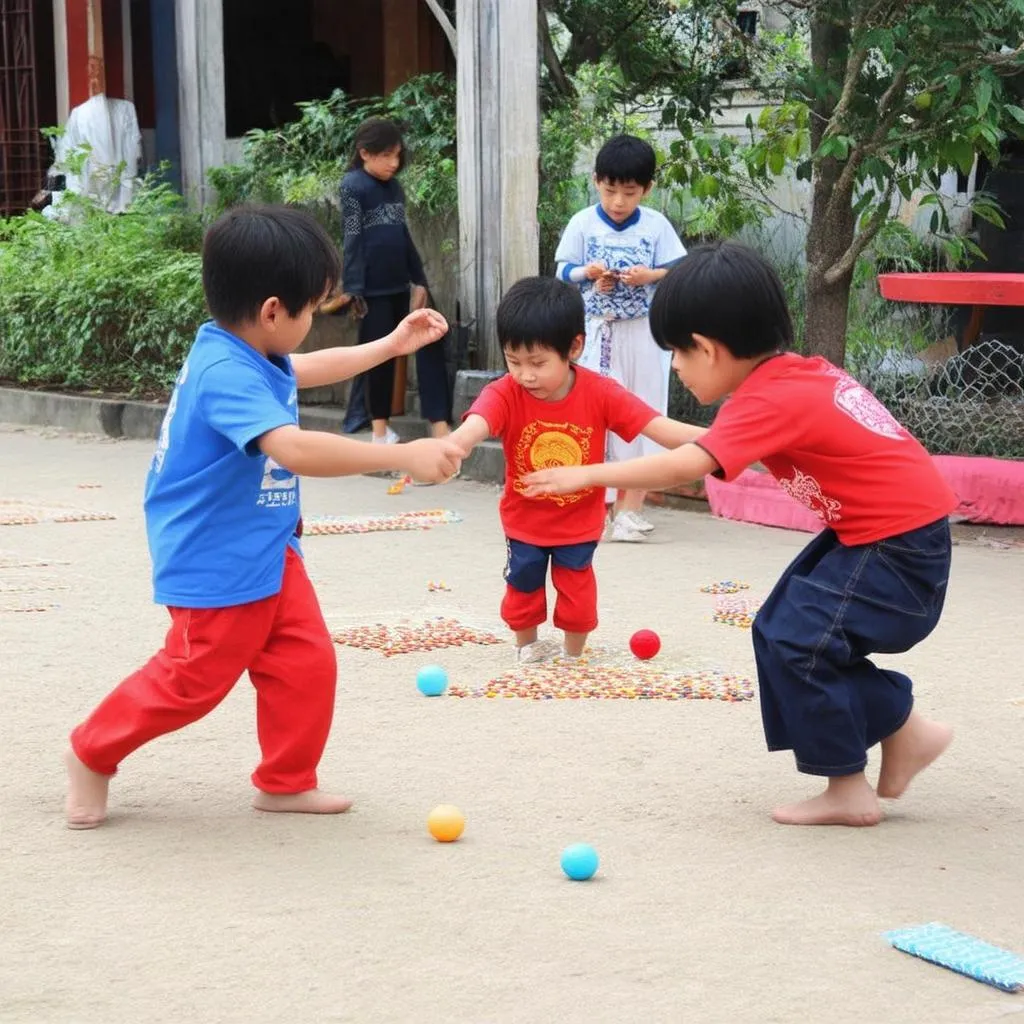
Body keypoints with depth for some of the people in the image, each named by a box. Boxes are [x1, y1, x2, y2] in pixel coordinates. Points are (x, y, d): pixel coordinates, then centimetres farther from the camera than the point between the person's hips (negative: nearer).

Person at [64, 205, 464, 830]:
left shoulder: (252, 356, 2)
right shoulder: (226, 375, -30)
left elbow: (306, 371, 27)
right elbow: (294, 449, -44)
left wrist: (391, 346, 28)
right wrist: (404, 456, -44)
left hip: (268, 552, 9)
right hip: (217, 563, -9)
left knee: (307, 665, 6)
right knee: (192, 682, 4)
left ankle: (287, 781, 21)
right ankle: (93, 754, 25)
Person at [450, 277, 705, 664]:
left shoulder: (600, 393, -22)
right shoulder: (504, 394, -25)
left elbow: (659, 427, -25)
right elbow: (474, 426, -46)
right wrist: (448, 449, -71)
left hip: (579, 521, 0)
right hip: (524, 520, 0)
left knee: (577, 592, 8)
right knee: (523, 587, 16)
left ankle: (574, 658, 32)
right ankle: (526, 648, 42)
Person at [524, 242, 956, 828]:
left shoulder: (771, 399, -22)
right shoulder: (800, 372, 5)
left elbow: (685, 467, -31)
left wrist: (588, 475, -25)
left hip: (899, 547, -10)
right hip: (872, 532, 10)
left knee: (795, 641, -11)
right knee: (780, 630, 10)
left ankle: (848, 790, 2)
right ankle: (906, 729, 19)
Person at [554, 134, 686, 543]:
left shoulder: (656, 225, -2)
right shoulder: (583, 224, -1)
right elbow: (563, 270, 2)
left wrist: (650, 275, -19)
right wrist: (588, 273, -17)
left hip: (642, 335, 0)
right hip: (596, 334, 0)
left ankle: (630, 506, 8)